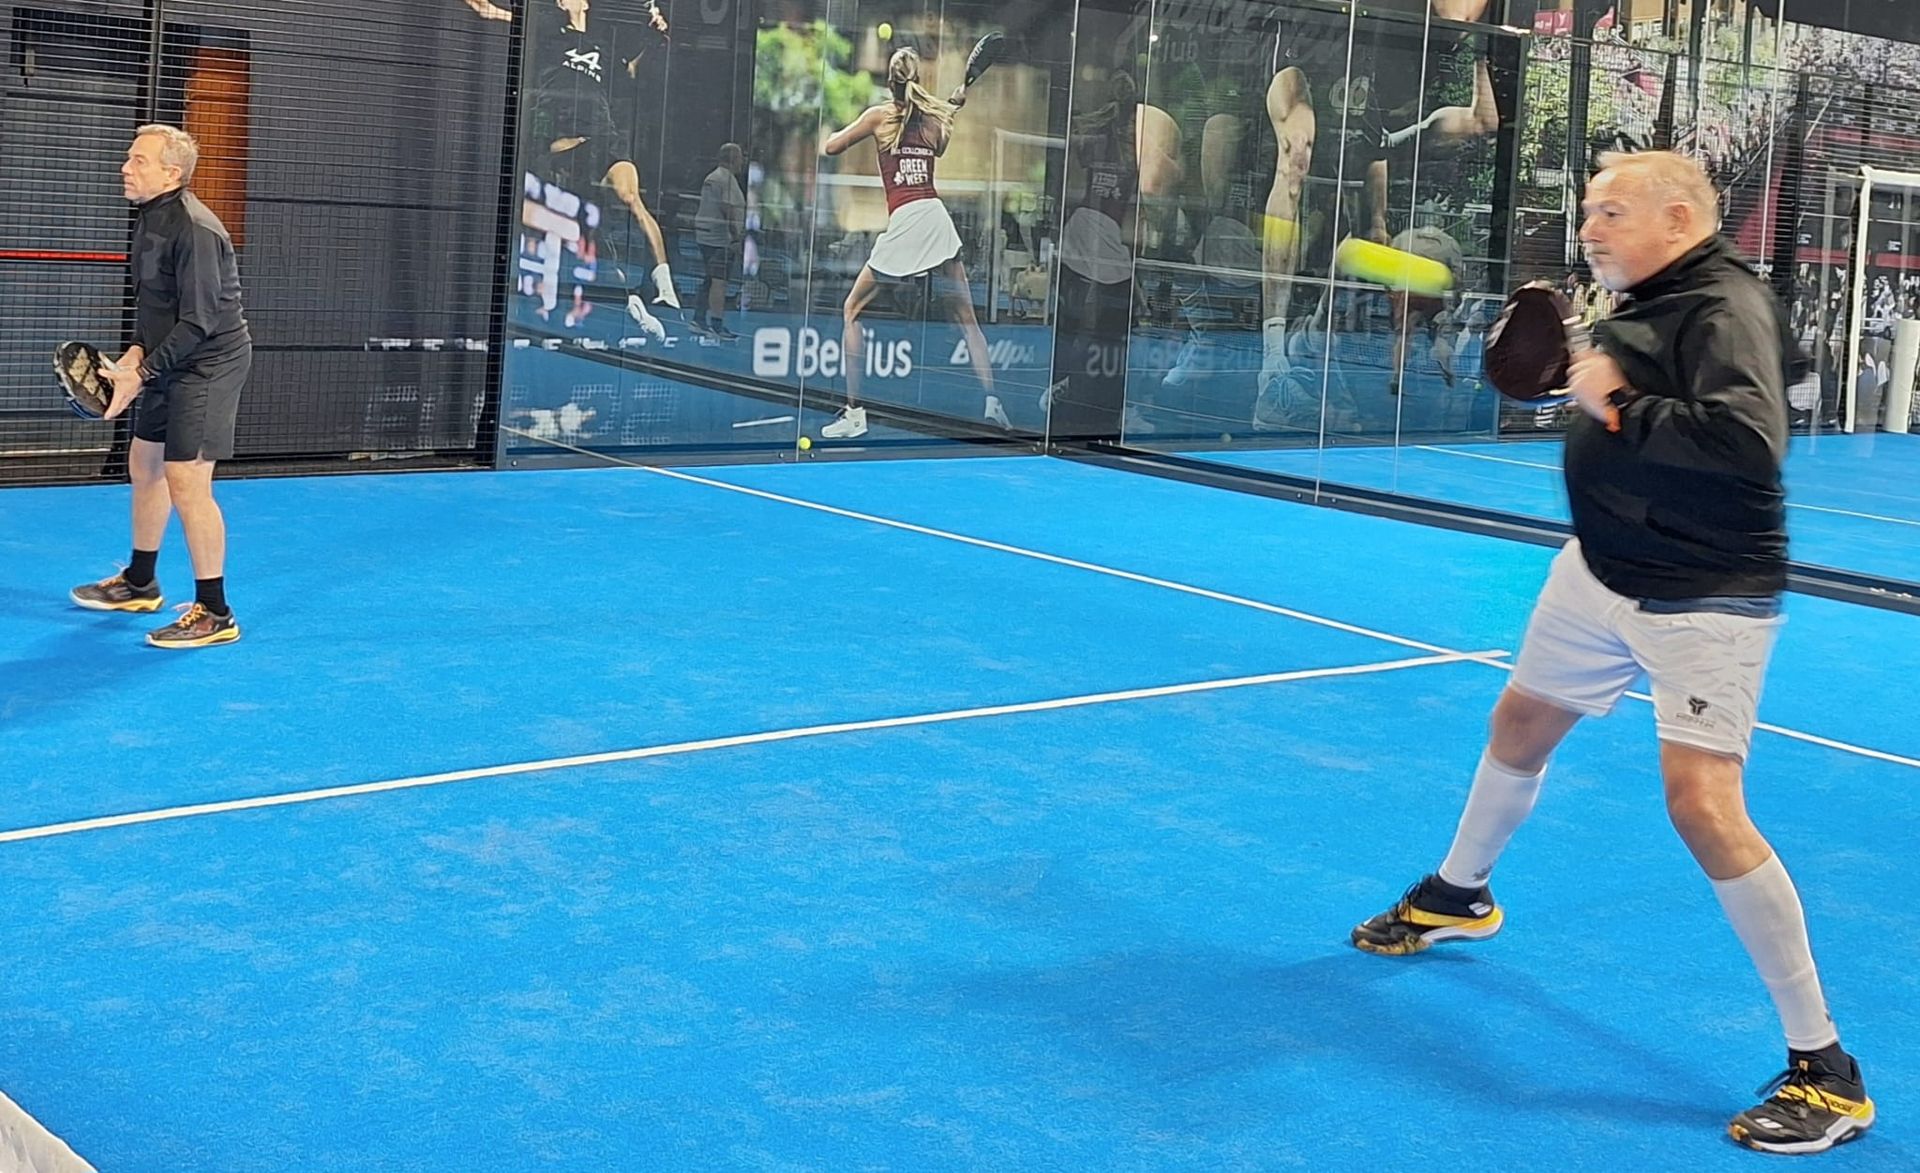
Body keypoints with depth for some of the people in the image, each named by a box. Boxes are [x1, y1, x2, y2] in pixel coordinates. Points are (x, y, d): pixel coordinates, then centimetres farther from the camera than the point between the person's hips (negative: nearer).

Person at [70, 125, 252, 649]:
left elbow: (199, 321, -25)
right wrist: (137, 350, 2)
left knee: (186, 483, -12)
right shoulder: (149, 218, 7)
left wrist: (143, 373, -23)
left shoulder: (194, 229, -23)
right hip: (169, 364, 10)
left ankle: (214, 614, -3)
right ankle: (139, 584, 37)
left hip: (208, 364, -10)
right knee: (144, 466, 19)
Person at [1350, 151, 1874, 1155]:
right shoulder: (1645, 302, 5)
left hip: (1702, 601, -9)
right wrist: (1591, 383, 2)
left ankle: (1823, 1070, -8)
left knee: (1703, 806, -18)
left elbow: (1746, 437, -37)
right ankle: (1458, 896, 54)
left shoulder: (1724, 309, -21)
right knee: (1520, 728, 23)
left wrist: (1621, 407, -27)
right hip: (1601, 572, 9)